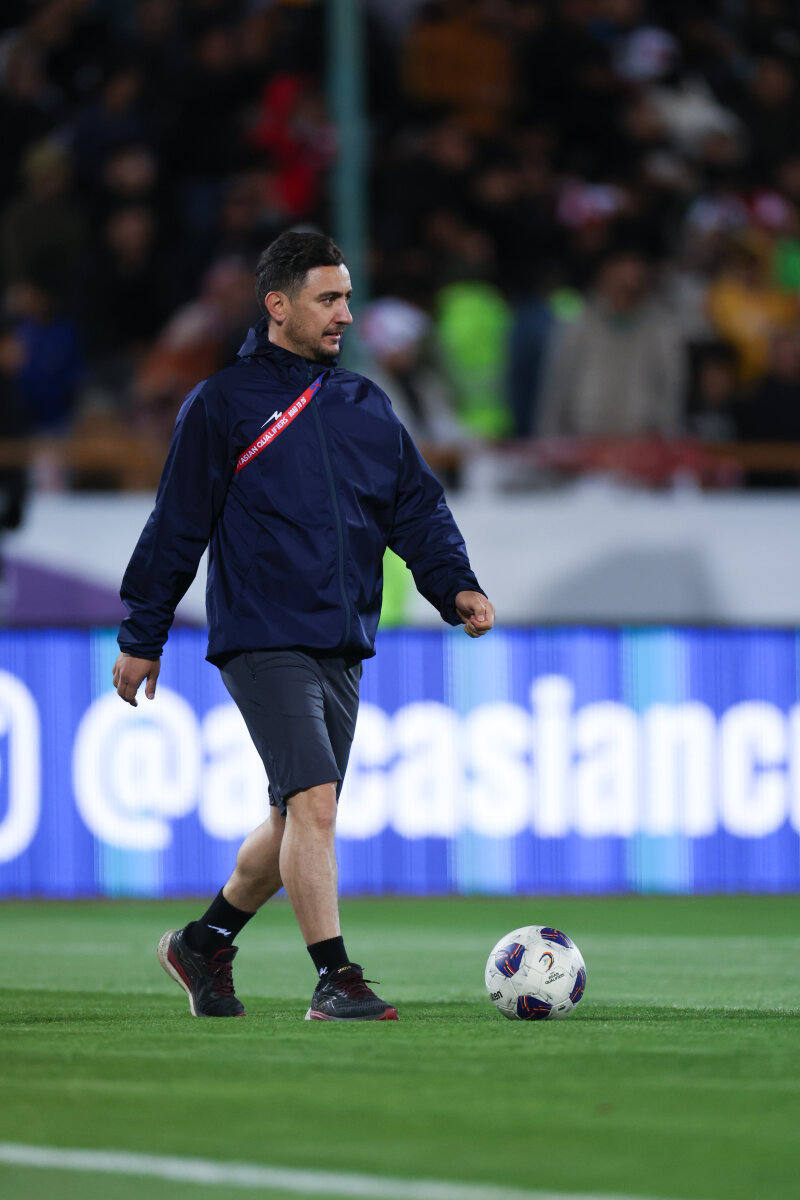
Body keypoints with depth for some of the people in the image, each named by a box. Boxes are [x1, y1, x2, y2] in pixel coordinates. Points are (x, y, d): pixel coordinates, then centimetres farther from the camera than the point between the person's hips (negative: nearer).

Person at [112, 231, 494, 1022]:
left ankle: (204, 943, 31)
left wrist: (456, 586, -1)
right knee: (313, 800, -18)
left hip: (342, 648, 7)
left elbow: (417, 508, 15)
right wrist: (142, 636, 0)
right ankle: (334, 980, -17)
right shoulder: (222, 406, -3)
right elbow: (176, 526, -1)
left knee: (298, 818, 12)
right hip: (263, 642, -7)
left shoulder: (365, 407, 14)